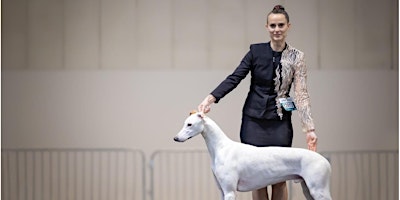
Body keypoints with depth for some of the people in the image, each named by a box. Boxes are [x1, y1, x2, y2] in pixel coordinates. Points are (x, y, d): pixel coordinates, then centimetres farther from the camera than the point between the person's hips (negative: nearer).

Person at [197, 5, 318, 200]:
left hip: (280, 123, -1)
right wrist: (211, 98, -20)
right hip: (254, 120, 1)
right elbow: (234, 78, -5)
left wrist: (309, 129, -17)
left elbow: (301, 94, -8)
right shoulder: (256, 51, 0)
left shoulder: (296, 57, -3)